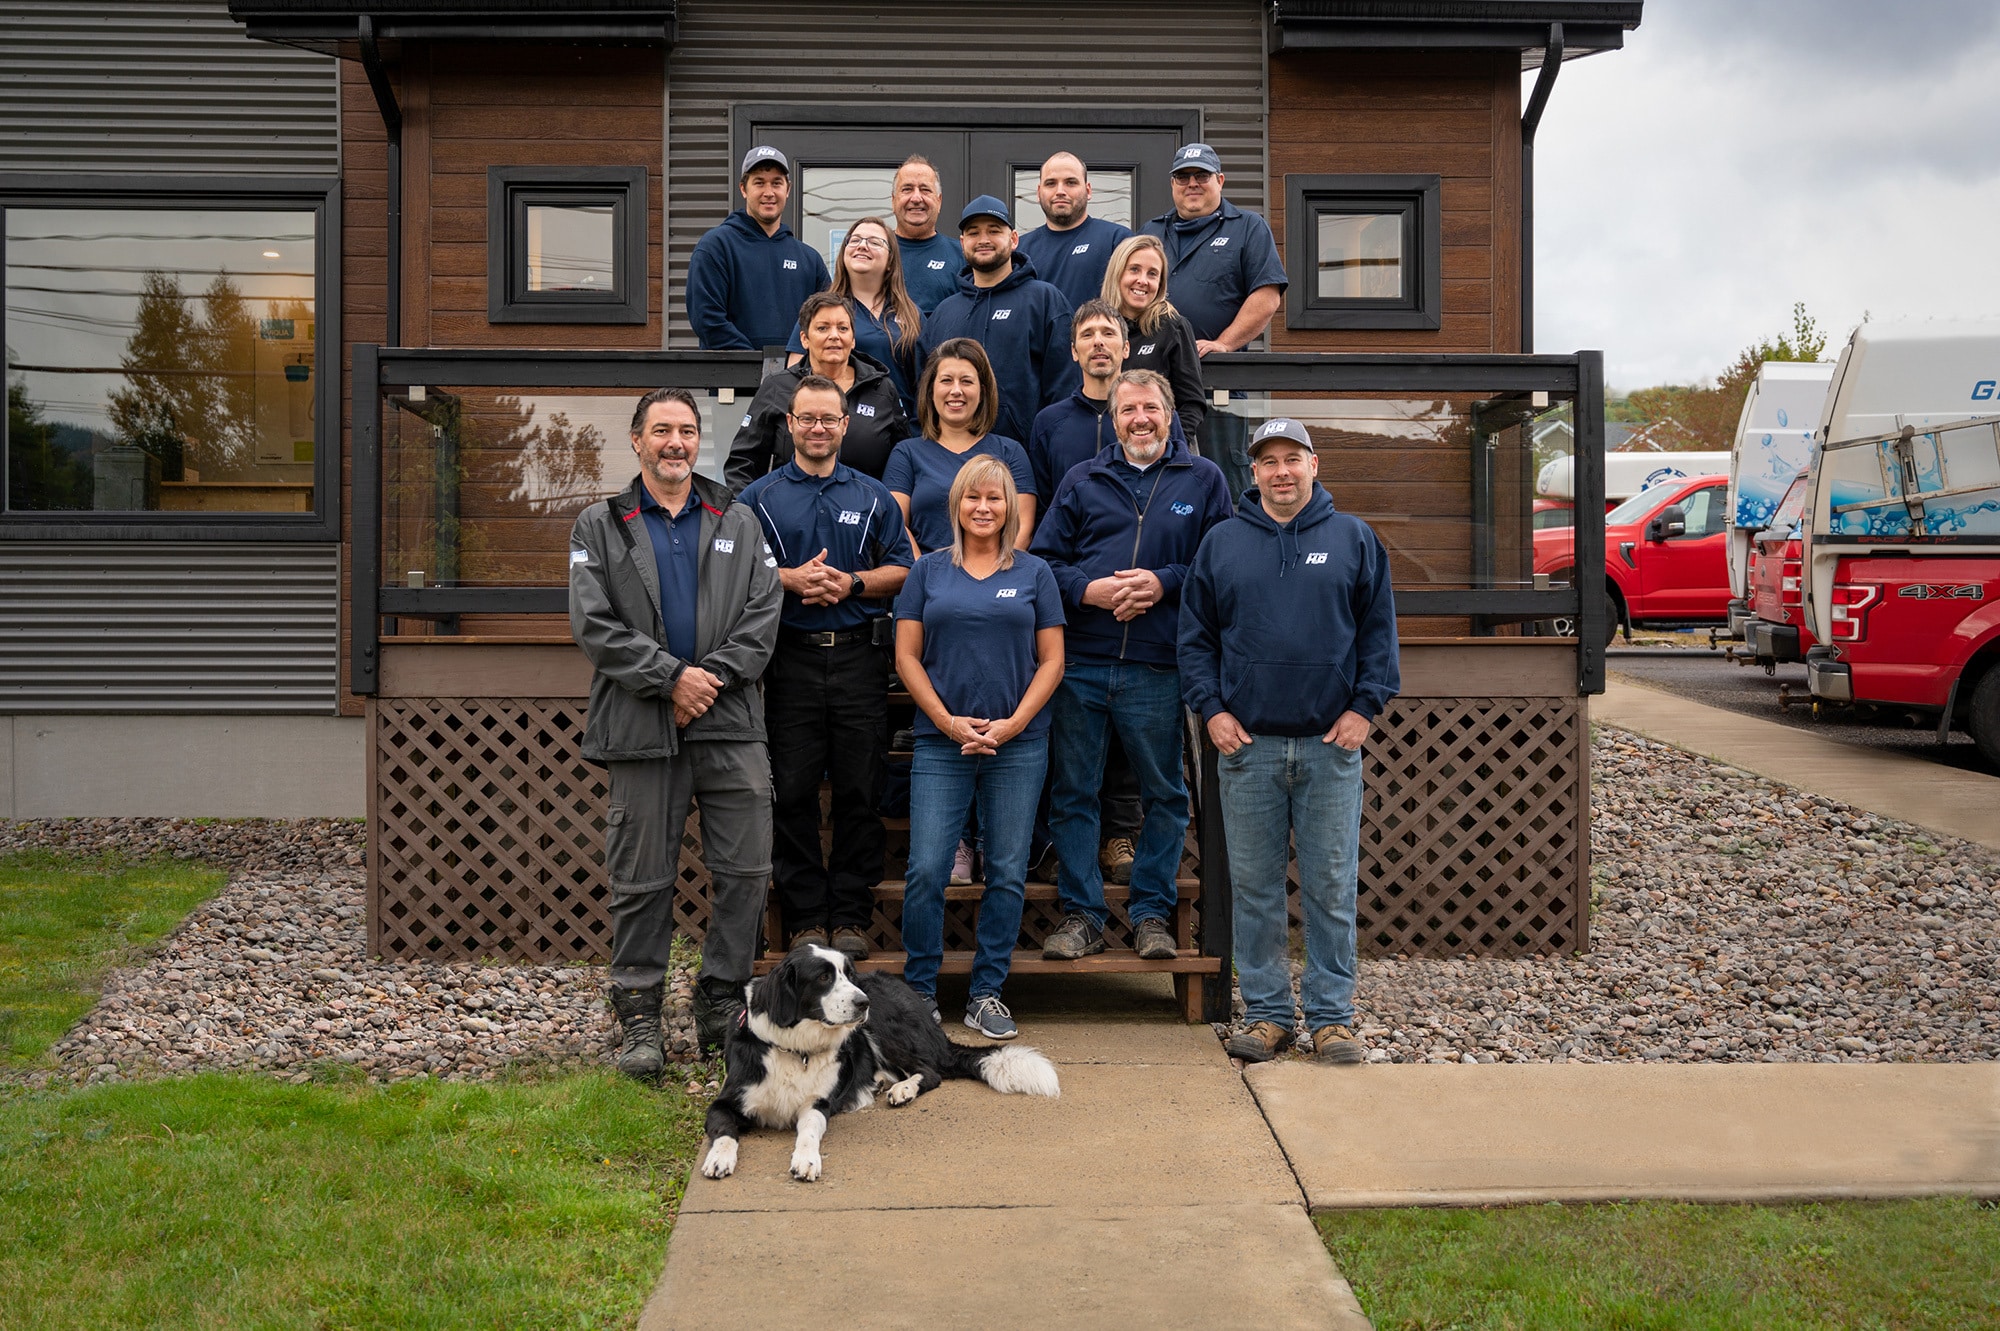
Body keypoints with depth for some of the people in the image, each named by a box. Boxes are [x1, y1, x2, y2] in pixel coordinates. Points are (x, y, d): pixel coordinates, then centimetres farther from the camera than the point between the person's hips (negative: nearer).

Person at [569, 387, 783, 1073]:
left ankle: (722, 1001, 17)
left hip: (730, 721, 2)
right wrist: (670, 676, -11)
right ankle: (639, 1017, 15)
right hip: (641, 727, -2)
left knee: (745, 871, 2)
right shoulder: (599, 526, 8)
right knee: (641, 880, 3)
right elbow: (594, 624, -3)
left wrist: (712, 676, -9)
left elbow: (763, 616, 4)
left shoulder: (739, 523, 14)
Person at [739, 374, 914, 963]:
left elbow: (901, 570, 8)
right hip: (790, 657, -1)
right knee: (793, 793, 1)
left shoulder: (872, 496, 13)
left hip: (859, 656, 1)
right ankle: (804, 916, 10)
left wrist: (851, 583, -8)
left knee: (860, 791, 1)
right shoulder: (758, 497, 9)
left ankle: (851, 915, 10)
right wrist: (792, 580, -12)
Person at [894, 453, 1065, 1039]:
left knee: (1007, 874, 4)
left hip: (1018, 744, 1)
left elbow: (1052, 660, 5)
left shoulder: (1034, 573, 7)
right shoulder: (928, 571, 7)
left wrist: (1013, 723, -7)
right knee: (926, 870, -5)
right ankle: (919, 989, 12)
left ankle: (986, 994, 16)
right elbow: (907, 656, 4)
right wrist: (949, 722, -7)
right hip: (942, 743, 0)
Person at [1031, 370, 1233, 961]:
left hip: (1158, 667, -1)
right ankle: (1081, 915, 14)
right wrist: (1087, 589, -9)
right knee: (1073, 792, 4)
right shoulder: (1082, 482, 13)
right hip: (1080, 662, 1)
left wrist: (1165, 583, -11)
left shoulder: (1203, 480, 9)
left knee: (1163, 793, 6)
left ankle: (1152, 912, 19)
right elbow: (1043, 559, 9)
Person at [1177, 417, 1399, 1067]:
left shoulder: (1353, 538, 6)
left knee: (1331, 887, 3)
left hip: (1332, 745, -1)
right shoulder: (1222, 542, 8)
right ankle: (1266, 1013, 17)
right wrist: (1211, 709, -1)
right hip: (1247, 745, 1)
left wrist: (1365, 705, -3)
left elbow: (1379, 629, 6)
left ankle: (1332, 1016, 14)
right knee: (1255, 887, 6)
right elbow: (1194, 635, 9)